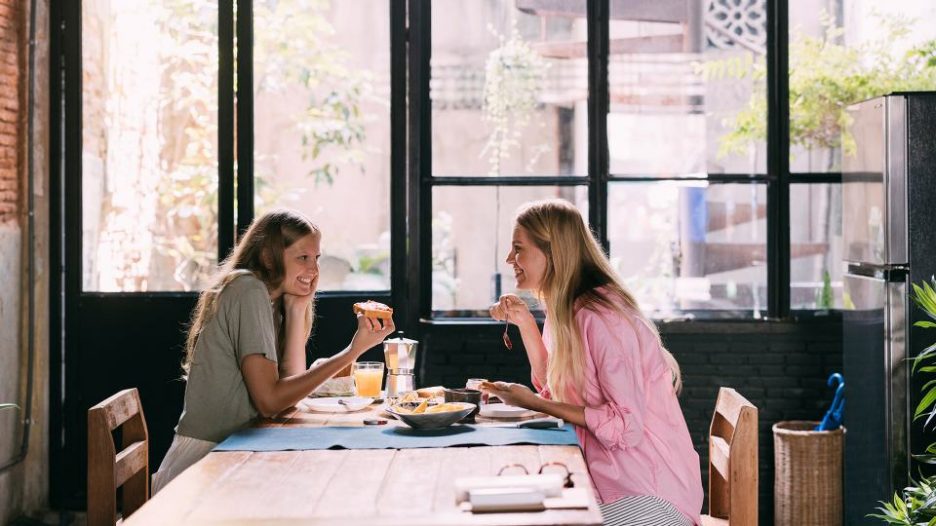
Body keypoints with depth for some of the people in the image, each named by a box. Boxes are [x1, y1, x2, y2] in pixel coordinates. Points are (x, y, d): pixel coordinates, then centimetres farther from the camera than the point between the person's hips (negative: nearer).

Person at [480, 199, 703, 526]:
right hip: (609, 479, 8)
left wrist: (532, 403, -19)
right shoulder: (566, 309, 8)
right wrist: (524, 323, 6)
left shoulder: (601, 317, -20)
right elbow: (555, 389, 14)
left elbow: (627, 426, -23)